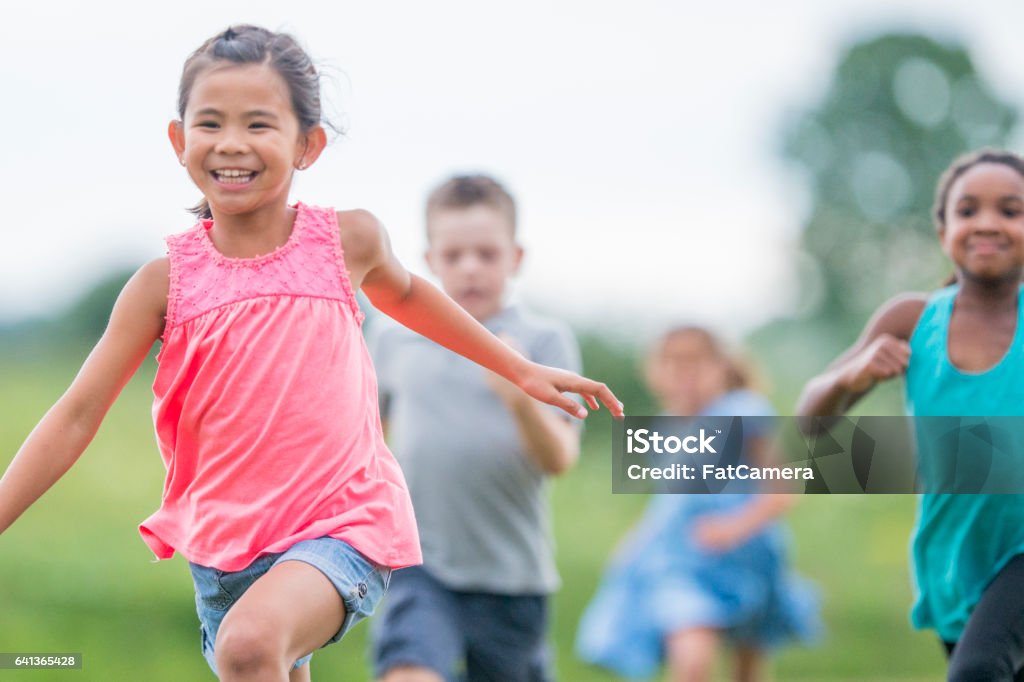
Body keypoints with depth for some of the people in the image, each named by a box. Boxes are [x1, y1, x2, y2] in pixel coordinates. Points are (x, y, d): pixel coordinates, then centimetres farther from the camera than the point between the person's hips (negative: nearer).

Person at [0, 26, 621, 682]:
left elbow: (405, 293, 22)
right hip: (224, 546, 3)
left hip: (344, 527, -3)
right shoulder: (166, 281, -4)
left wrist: (522, 371, 30)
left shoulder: (348, 240, -3)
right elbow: (78, 415, -2)